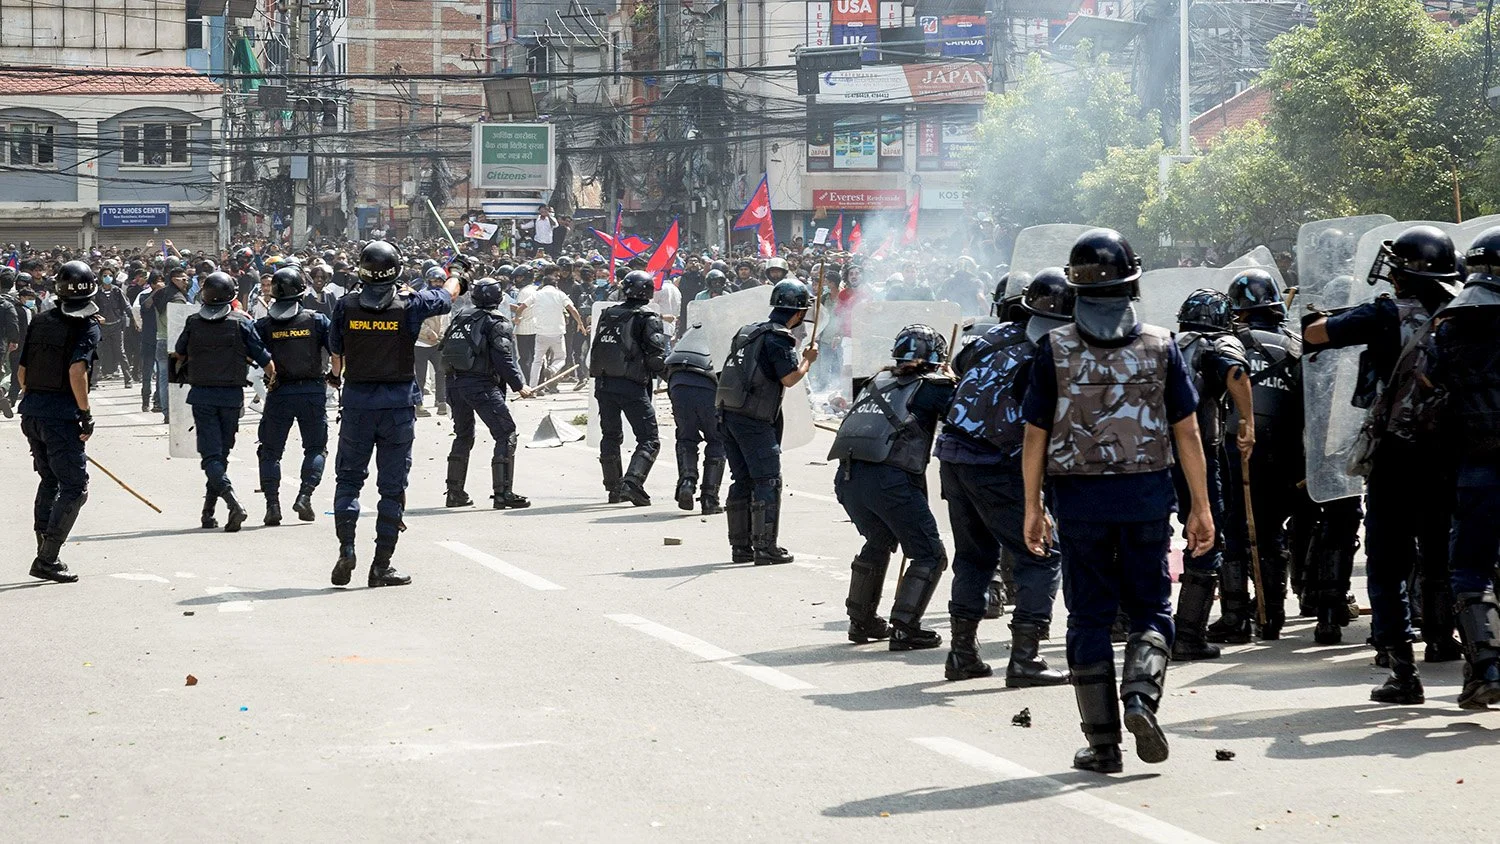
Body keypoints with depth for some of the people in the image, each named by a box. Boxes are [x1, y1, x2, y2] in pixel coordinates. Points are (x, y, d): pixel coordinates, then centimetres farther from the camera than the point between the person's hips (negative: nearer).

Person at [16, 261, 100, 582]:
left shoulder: (39, 322, 11)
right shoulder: (87, 327, -8)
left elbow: (21, 371, 12)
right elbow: (77, 371, -20)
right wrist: (86, 414, -13)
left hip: (31, 412, 7)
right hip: (61, 415, -7)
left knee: (49, 480, 21)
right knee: (74, 487, -1)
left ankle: (46, 553, 24)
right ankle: (47, 559, -6)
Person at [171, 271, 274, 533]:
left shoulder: (193, 322, 0)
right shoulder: (241, 323, -6)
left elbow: (180, 356, 15)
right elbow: (264, 359, -4)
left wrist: (180, 374, 37)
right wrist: (275, 380, 15)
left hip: (201, 395, 0)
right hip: (231, 396, 0)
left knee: (210, 455, -3)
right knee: (221, 453, 13)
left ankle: (233, 503, -25)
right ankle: (209, 512, 16)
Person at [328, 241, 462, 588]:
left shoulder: (345, 306, -4)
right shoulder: (410, 305, -7)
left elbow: (335, 350, 12)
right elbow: (446, 296, 13)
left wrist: (337, 376, 35)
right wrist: (456, 276, 37)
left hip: (356, 402, 1)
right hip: (398, 403, -1)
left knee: (348, 478, 14)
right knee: (392, 485, 5)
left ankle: (346, 549, -1)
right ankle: (382, 566, 5)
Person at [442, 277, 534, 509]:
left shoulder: (460, 317, 13)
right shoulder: (497, 322, -5)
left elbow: (446, 349, 14)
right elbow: (505, 359, -12)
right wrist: (519, 386, -4)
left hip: (455, 383, 7)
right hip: (482, 384, -7)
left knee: (463, 436, 19)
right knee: (506, 434, -2)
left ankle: (454, 493, 21)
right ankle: (503, 493, -10)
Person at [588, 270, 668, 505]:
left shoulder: (608, 314, 13)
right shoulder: (648, 317, -5)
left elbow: (595, 350, 16)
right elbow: (656, 356, -10)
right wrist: (668, 372, 6)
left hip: (603, 383, 6)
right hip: (631, 385, -6)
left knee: (611, 436, 19)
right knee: (649, 440, -2)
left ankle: (613, 487, 21)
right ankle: (632, 483, -20)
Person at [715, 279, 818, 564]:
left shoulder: (749, 331, 15)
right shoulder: (779, 338, -11)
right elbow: (790, 378, -15)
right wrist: (808, 359, -1)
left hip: (728, 413, 8)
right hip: (753, 420, -8)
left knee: (742, 481, 13)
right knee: (768, 482, -3)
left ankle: (740, 546, 15)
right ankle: (765, 547, -5)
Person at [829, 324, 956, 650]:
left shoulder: (878, 381, 22)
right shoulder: (933, 387, 7)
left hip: (847, 476, 7)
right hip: (888, 478, -6)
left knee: (879, 541, 30)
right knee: (929, 555, 5)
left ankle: (862, 622, 34)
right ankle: (904, 629, -3)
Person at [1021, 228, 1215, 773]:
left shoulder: (1055, 349, -2)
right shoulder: (1159, 345, 0)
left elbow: (1035, 435, -2)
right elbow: (1187, 432, 0)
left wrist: (1033, 507, 6)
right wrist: (1201, 507, 6)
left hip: (1079, 497, 0)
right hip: (1147, 494, 0)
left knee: (1090, 616, 7)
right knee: (1150, 607, 13)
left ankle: (1102, 743, 7)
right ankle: (1141, 695, -13)